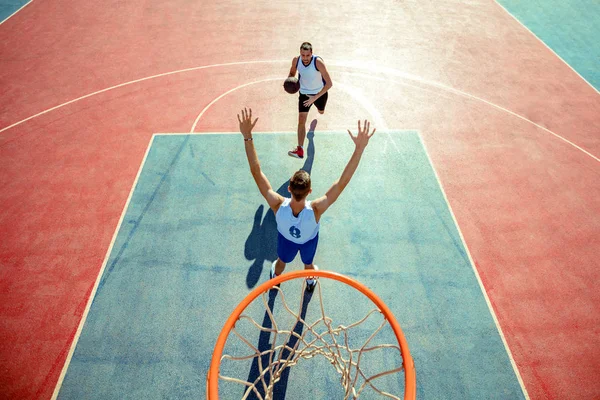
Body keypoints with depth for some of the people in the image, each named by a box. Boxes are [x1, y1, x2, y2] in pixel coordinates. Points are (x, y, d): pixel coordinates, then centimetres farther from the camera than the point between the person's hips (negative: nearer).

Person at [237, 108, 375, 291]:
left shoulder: (278, 205, -45)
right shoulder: (315, 210, -48)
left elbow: (256, 172, -47)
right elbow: (342, 182, -51)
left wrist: (247, 137, -50)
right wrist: (359, 148, -55)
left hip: (286, 238, 1)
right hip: (309, 240, 0)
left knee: (281, 261, 36)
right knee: (308, 264, 35)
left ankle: (275, 278, 69)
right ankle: (311, 282, 69)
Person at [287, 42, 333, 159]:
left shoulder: (318, 62, -31)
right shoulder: (296, 60, -18)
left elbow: (329, 83, -31)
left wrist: (315, 97, -36)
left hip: (320, 93, -1)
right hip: (304, 94, 1)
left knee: (321, 112, 28)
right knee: (301, 120, -12)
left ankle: (319, 107, 69)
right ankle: (300, 150, -11)